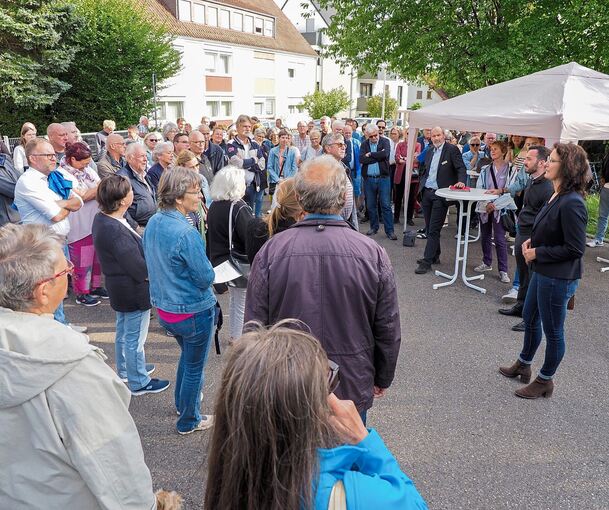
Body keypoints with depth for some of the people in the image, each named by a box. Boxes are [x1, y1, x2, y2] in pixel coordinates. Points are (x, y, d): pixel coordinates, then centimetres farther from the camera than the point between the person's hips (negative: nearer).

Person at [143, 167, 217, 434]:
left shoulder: (153, 223, -3)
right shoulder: (186, 234, -29)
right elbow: (206, 277, -23)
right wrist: (207, 270, -3)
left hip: (164, 307, 8)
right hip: (193, 311, -8)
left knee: (187, 356, 30)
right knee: (194, 367, 13)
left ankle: (182, 404, 49)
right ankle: (189, 421, 32)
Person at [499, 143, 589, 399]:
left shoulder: (571, 204, -25)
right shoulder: (557, 196, 3)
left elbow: (575, 248, -23)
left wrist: (538, 253, -17)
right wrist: (531, 242, 1)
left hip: (558, 278, -10)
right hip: (542, 271, 10)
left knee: (552, 330, 9)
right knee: (530, 319, 23)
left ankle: (545, 380, 27)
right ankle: (523, 365, 43)